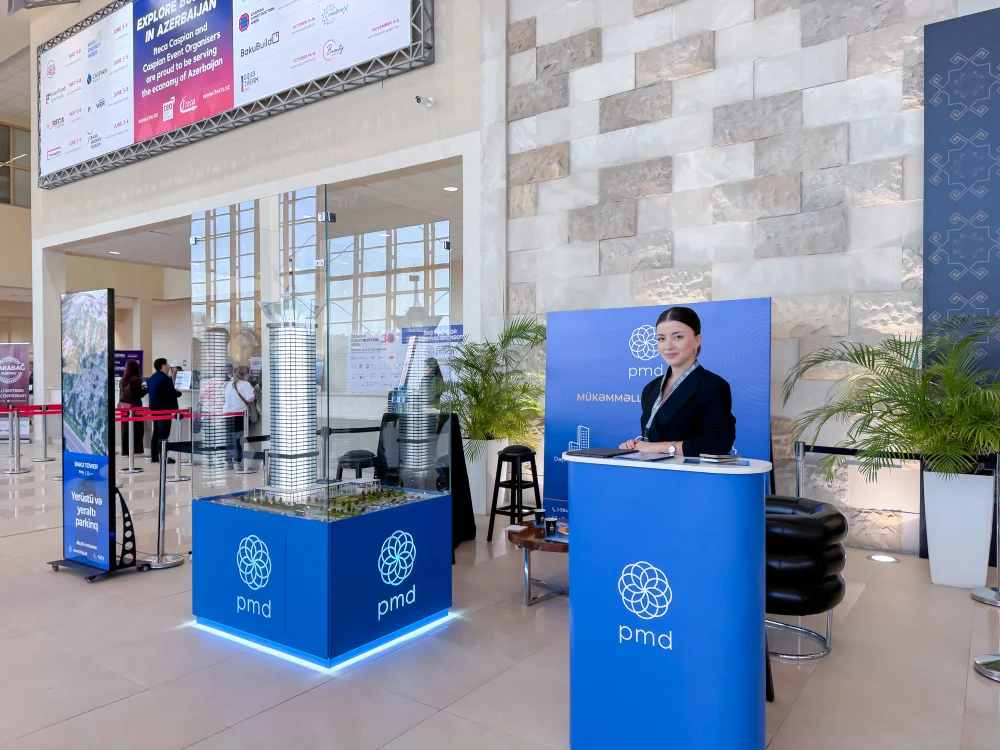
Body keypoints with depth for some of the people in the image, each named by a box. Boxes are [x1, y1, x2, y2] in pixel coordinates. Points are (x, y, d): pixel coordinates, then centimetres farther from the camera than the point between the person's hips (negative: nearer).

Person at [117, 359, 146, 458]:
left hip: (123, 406, 7)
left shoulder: (123, 379, 8)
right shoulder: (136, 379, -13)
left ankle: (126, 450, 15)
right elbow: (139, 394, -13)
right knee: (136, 429, 0)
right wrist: (146, 388, 2)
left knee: (126, 429, 10)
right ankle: (134, 450, 0)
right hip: (133, 407, -7)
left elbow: (129, 391, 12)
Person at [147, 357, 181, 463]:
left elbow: (150, 391, 19)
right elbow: (172, 393, -22)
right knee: (163, 433, -7)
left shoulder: (151, 378, 13)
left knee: (156, 432, 12)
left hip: (154, 408, 9)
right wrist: (179, 392, 0)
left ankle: (155, 456, 15)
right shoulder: (165, 378, -17)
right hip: (164, 409, -9)